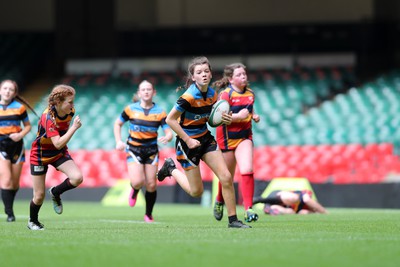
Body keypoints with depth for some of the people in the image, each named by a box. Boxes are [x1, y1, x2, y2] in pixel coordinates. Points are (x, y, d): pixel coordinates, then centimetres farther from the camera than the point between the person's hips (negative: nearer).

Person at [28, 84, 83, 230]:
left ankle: (55, 192, 8)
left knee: (77, 178, -21)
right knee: (39, 195, 0)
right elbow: (58, 144, -39)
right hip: (40, 154, -5)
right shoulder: (48, 117, -31)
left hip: (59, 153, 5)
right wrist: (74, 128, -43)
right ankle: (33, 221, 29)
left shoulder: (70, 112, -11)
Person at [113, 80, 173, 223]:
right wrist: (118, 141, 0)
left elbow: (169, 132, -7)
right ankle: (134, 190, 20)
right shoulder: (131, 109, -3)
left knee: (151, 185, -3)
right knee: (138, 182, -19)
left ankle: (149, 215, 18)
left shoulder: (160, 112, -2)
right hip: (134, 150, -1)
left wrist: (167, 137, -30)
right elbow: (117, 124, 11)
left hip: (151, 150, 1)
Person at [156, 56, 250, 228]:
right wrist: (188, 140, -19)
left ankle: (233, 220, 3)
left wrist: (222, 119, -6)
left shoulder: (212, 94, -1)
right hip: (187, 142, -6)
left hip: (205, 138, 6)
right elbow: (170, 119, -19)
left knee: (226, 177, -6)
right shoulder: (189, 97, -24)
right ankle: (171, 169, 29)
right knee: (196, 192, 3)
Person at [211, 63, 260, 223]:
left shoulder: (249, 93, 7)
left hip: (245, 136, 4)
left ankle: (248, 209, -20)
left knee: (247, 171, -17)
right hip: (227, 137, -4)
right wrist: (238, 116, -27)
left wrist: (254, 116, 5)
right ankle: (219, 201, 41)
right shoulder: (226, 94, -13)